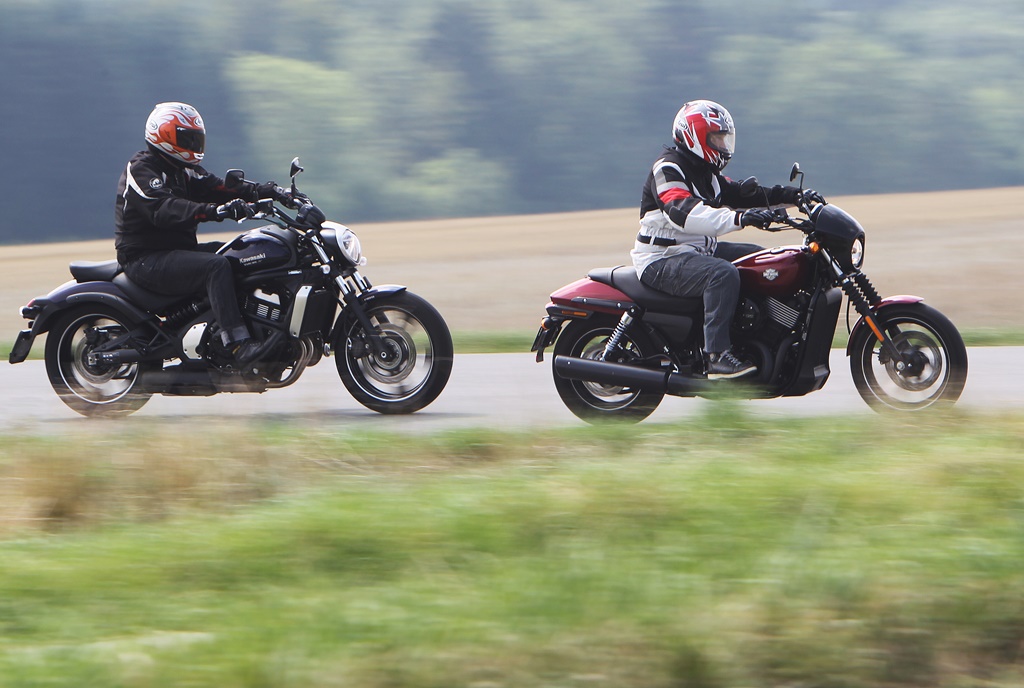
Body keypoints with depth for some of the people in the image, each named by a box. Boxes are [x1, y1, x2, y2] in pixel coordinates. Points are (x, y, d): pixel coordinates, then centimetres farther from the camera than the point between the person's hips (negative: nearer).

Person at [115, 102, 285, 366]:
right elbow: (163, 209, -28)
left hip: (180, 249, 10)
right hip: (146, 259, -10)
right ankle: (238, 344, -39)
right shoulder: (141, 169, -12)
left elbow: (215, 188, 8)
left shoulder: (181, 170, 19)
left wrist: (260, 191, -10)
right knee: (216, 266, -30)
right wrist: (213, 211, -41)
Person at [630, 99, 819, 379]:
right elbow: (684, 212, -34)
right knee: (723, 273, -34)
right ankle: (716, 355, -38)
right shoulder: (667, 170, -17)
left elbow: (741, 193, 16)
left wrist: (792, 195, 4)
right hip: (662, 260, -11)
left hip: (698, 250, 11)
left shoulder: (705, 173, 16)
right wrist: (737, 218, -45)